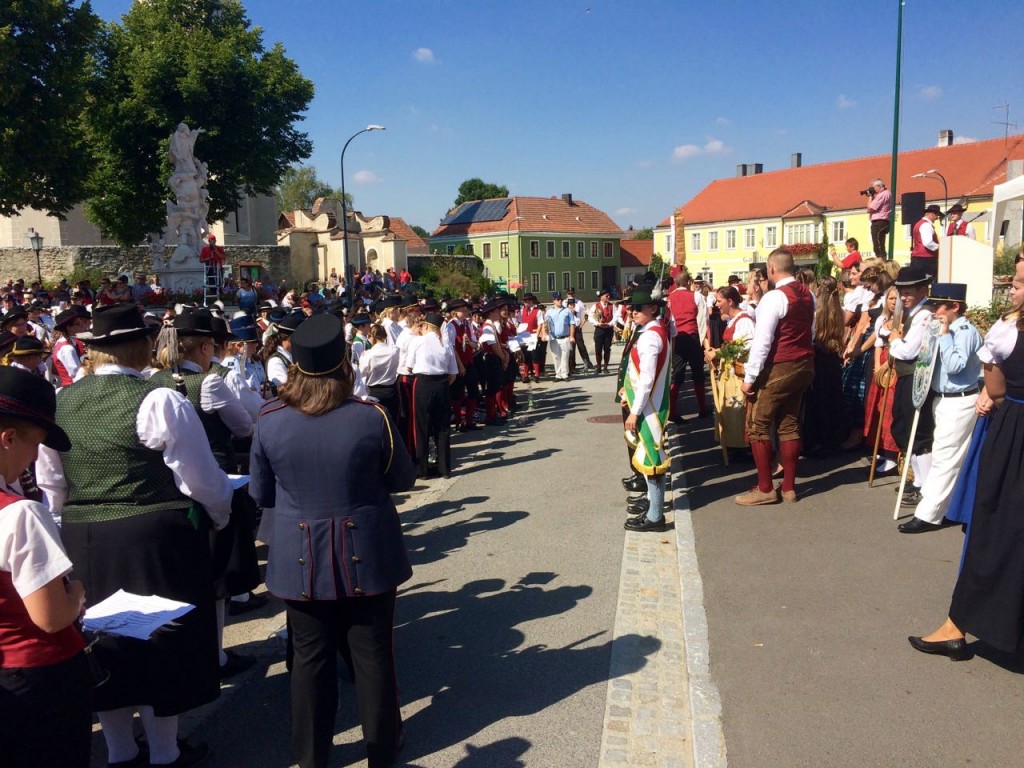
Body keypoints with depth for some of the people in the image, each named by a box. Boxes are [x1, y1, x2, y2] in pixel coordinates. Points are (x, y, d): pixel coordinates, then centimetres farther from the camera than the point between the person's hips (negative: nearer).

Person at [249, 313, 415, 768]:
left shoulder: (269, 420, -10)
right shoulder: (371, 417, -16)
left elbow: (261, 494, 2)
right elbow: (403, 479, -2)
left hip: (300, 559, 2)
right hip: (366, 557, -1)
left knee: (310, 658, 15)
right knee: (372, 654, 14)